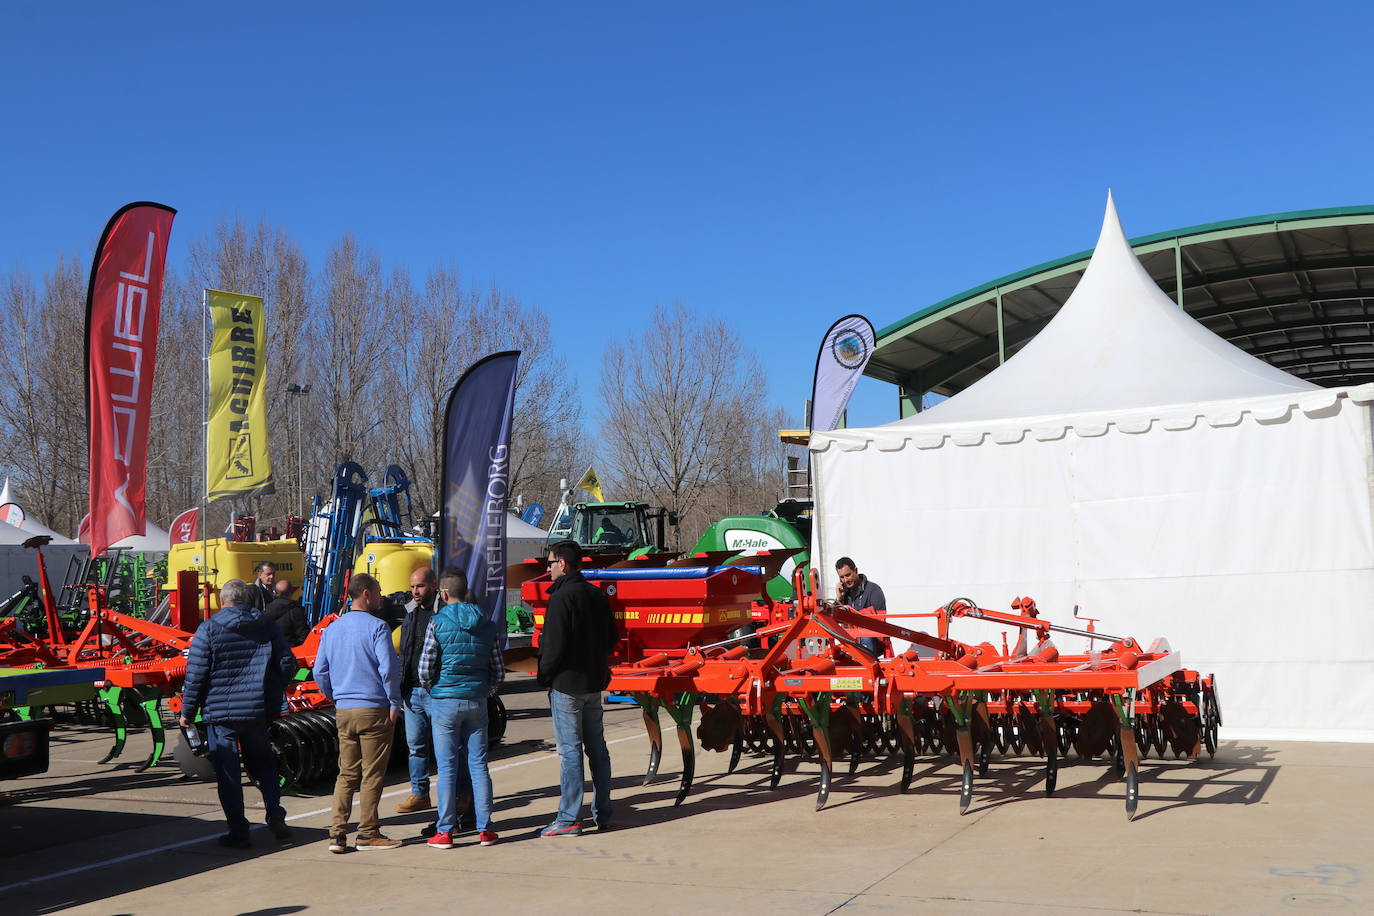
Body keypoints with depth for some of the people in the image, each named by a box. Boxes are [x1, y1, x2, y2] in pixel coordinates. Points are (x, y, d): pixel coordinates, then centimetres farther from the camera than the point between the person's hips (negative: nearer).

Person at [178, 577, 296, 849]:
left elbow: (196, 674, -8)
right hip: (258, 711, 3)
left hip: (220, 711, -3)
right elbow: (287, 665, 2)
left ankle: (238, 831, 6)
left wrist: (187, 712, 1)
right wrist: (273, 692, 19)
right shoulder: (268, 627, 3)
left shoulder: (208, 629, -6)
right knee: (263, 764, 19)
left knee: (228, 773, 5)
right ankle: (275, 815, 6)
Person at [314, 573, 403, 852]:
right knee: (372, 774, 2)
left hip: (343, 711, 6)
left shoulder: (332, 629, 10)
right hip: (374, 709, -6)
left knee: (346, 773, 11)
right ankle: (368, 833, 7)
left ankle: (337, 833, 6)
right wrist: (395, 704, -6)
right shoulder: (376, 627, -10)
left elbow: (320, 672, 12)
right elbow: (389, 669, -15)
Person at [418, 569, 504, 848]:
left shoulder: (438, 623, -8)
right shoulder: (487, 624, 4)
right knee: (478, 765, 8)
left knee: (447, 767, 2)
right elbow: (498, 671, 4)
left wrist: (432, 690, 10)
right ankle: (484, 829, 10)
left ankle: (445, 831, 6)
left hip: (445, 702, -3)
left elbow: (425, 670, -9)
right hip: (477, 702, 3)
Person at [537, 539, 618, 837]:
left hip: (566, 683, -8)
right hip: (595, 682, 8)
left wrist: (544, 676, -5)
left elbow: (554, 645, -18)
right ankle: (602, 814, 18)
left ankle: (569, 819, -2)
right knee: (596, 747, 12)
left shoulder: (562, 597, -16)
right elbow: (612, 638, 15)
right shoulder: (597, 595, 10)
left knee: (569, 750, -5)